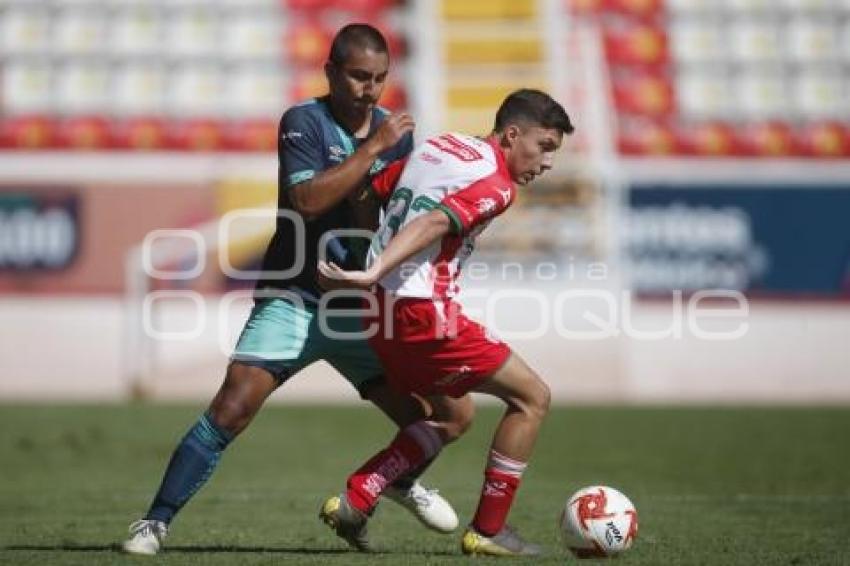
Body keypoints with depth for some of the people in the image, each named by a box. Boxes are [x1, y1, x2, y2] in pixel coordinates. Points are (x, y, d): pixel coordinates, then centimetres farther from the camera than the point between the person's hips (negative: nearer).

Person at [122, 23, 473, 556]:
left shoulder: (397, 131, 8)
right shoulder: (304, 122, -8)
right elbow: (308, 200, -23)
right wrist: (374, 148, -23)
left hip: (361, 309, 5)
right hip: (294, 300, -5)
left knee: (453, 415, 2)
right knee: (233, 407, -22)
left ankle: (401, 481, 34)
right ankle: (156, 522, -11)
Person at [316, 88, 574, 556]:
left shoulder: (438, 147, 15)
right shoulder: (496, 185, -11)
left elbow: (364, 192, 16)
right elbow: (434, 224, -26)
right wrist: (373, 274, -35)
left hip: (380, 307, 9)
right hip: (424, 311, -9)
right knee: (531, 397, 2)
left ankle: (353, 502, 14)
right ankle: (487, 531, 4)